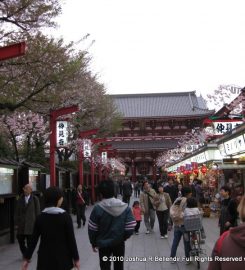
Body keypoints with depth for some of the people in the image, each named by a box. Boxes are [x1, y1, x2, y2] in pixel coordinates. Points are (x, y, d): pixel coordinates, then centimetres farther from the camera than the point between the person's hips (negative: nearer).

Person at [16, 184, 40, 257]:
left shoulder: (35, 199, -3)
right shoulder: (20, 199, 5)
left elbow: (37, 212, -1)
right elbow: (18, 212, 8)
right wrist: (17, 222, 3)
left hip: (31, 223, -3)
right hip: (22, 223, 3)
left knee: (30, 241, 3)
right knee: (20, 240, 5)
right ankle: (25, 254, 27)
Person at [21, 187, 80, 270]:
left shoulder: (40, 217, -2)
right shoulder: (65, 216, -10)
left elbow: (34, 239, -1)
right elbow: (71, 239, -9)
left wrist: (27, 258, 7)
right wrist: (76, 258, -1)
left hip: (45, 258, 3)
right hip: (62, 258, -3)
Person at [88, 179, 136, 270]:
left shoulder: (98, 208, -18)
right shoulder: (125, 207, -11)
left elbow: (92, 229, -12)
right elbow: (130, 228, -11)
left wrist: (93, 243, 6)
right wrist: (123, 238, 8)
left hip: (103, 244, -2)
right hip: (119, 243, 2)